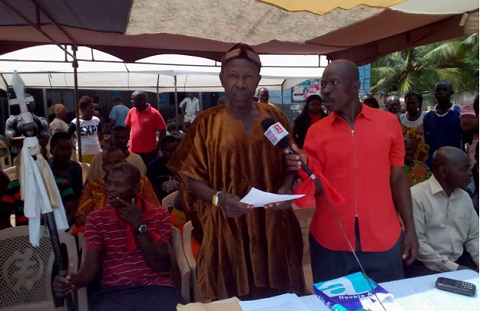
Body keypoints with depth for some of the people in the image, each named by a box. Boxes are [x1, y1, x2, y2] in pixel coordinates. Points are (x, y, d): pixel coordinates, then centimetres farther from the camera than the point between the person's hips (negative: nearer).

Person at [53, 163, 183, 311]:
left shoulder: (159, 215, 3)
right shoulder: (96, 218, 6)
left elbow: (158, 264, -3)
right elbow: (91, 264, -2)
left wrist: (139, 226, -12)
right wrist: (73, 281, -24)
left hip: (154, 288, -1)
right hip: (112, 292, 1)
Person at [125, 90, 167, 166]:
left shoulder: (154, 113, -11)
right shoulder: (131, 111, 3)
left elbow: (163, 131, -7)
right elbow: (127, 128, 16)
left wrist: (158, 148, -8)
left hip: (149, 152, -4)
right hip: (133, 151, 5)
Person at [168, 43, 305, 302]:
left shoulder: (275, 117, 4)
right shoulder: (207, 122, -3)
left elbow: (290, 165, 10)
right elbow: (191, 177, -1)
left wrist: (286, 190, -10)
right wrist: (218, 198, -19)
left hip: (274, 226, 3)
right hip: (227, 229, -2)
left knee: (280, 298, 11)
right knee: (232, 298, 6)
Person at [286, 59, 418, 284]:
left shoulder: (388, 122, 0)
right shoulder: (316, 132, -1)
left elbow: (397, 178, 5)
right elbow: (315, 189, -1)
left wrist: (410, 229, 3)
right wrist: (303, 170, -21)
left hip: (382, 239, 1)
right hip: (331, 241, 0)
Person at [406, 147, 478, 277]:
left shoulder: (465, 197, 11)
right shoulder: (417, 196, -13)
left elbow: (473, 237, 14)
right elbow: (415, 241, -17)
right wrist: (452, 267, -17)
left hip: (460, 261, 6)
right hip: (426, 265, -6)